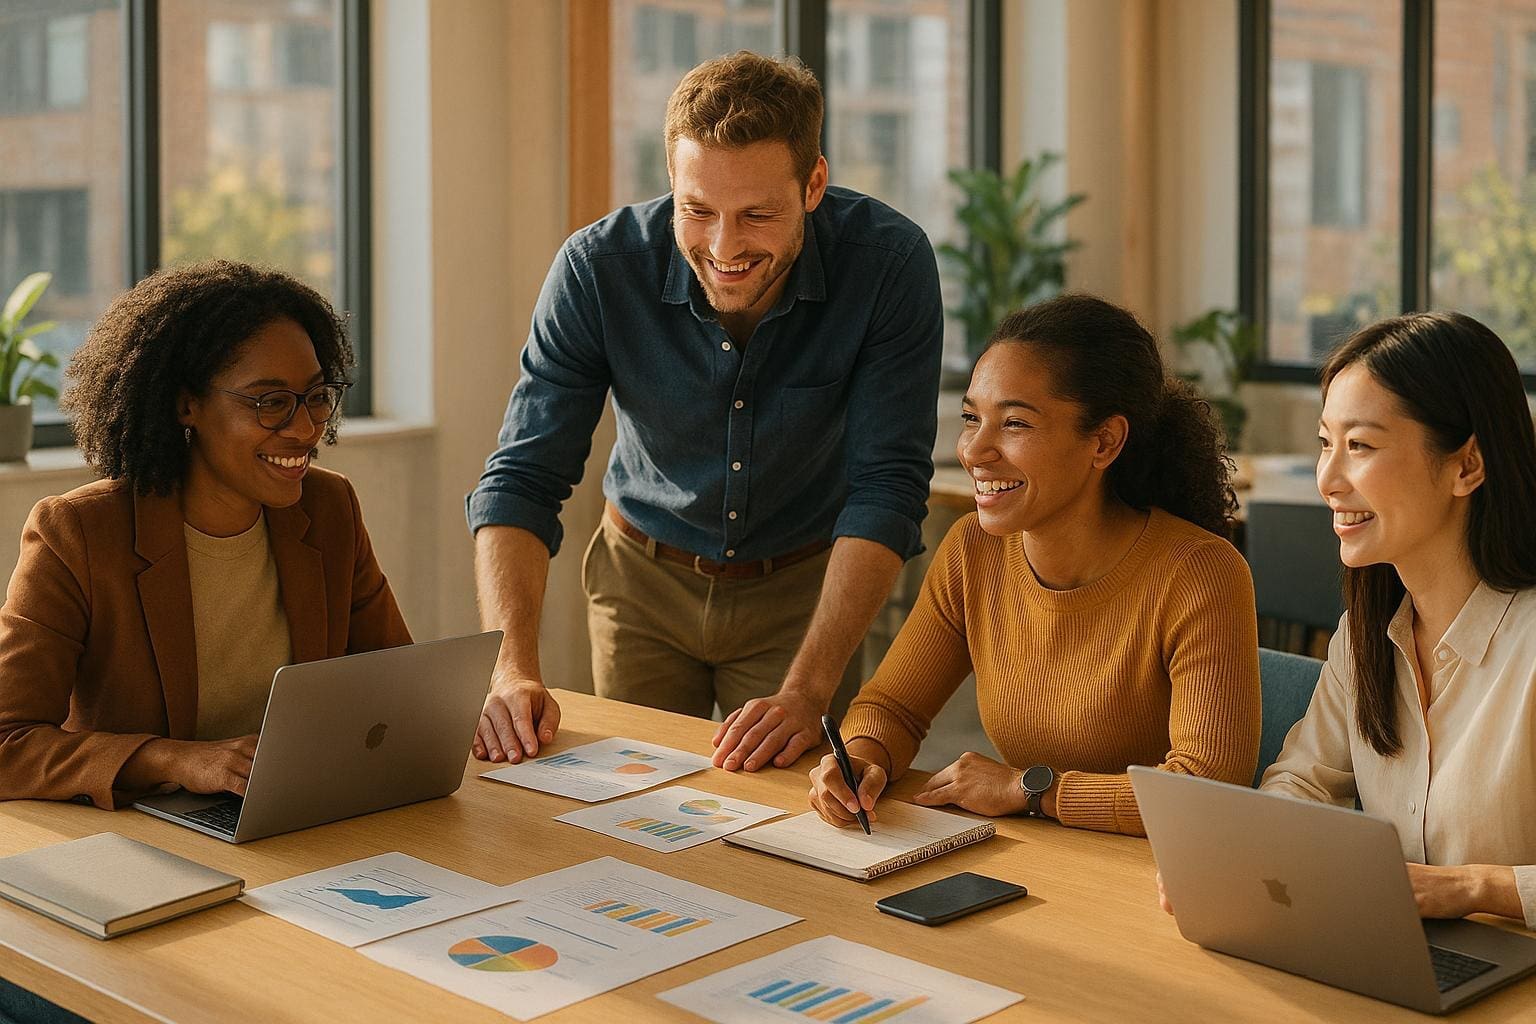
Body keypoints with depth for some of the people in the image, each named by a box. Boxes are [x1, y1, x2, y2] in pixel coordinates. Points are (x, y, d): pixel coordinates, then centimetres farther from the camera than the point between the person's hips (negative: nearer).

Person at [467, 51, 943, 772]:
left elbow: (886, 488, -25)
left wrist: (807, 692, -35)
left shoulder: (889, 263, -25)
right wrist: (512, 669, -35)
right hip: (645, 581, 1)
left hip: (802, 586, -1)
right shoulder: (597, 268, -23)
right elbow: (522, 479, -20)